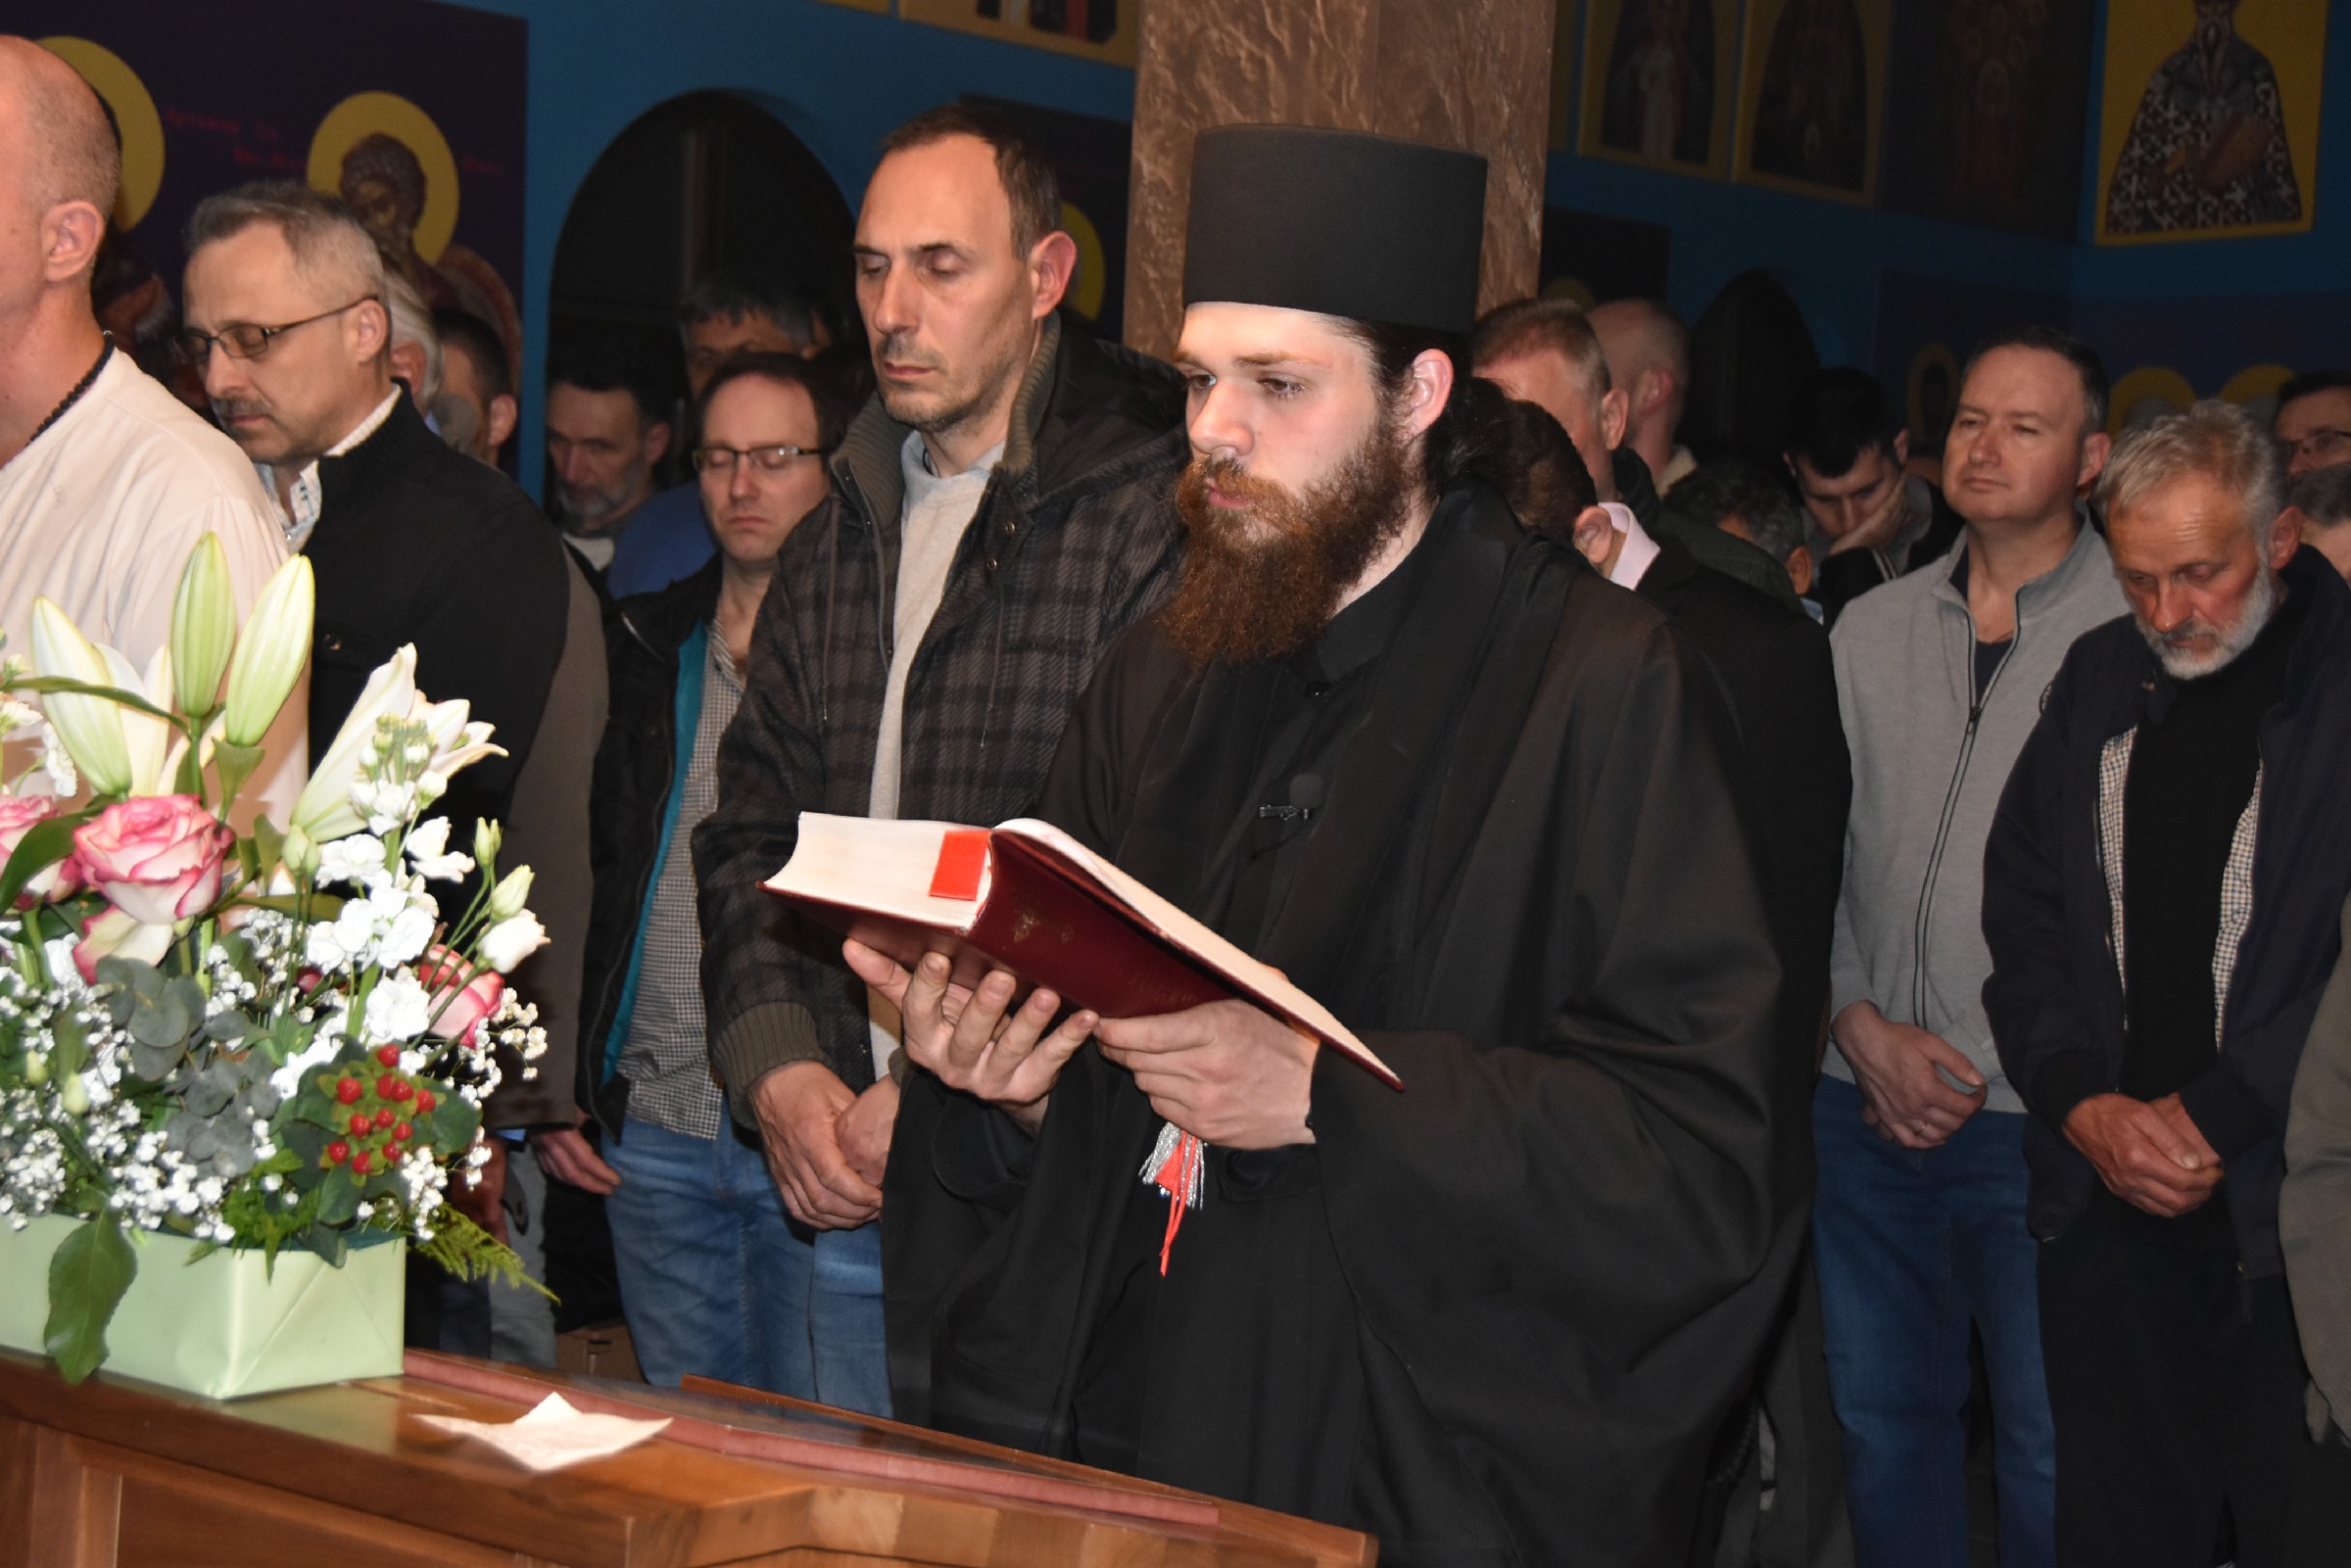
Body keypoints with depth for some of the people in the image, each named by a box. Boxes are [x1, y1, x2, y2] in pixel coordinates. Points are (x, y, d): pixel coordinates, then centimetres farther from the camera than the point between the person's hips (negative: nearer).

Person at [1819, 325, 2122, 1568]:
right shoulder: (1870, 631, 10)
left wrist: (2006, 1069, -8)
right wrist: (1861, 1023, -4)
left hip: (2040, 1118, -4)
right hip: (1869, 1109, 5)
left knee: (2051, 1450, 3)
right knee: (1883, 1418, 14)